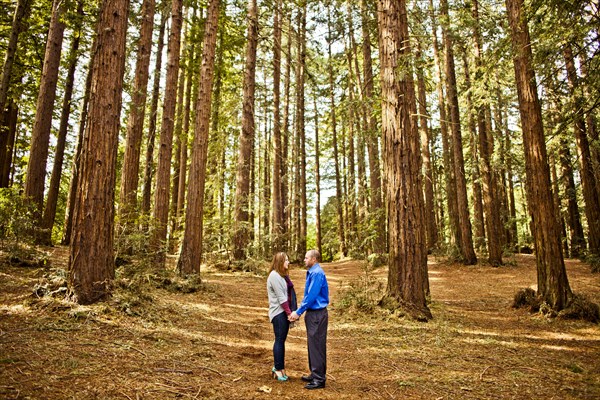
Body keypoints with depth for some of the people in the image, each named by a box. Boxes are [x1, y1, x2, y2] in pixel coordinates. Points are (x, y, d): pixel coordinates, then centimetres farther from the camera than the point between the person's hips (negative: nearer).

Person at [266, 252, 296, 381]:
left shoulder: (283, 275, 15)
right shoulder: (274, 275, -14)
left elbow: (289, 295, 11)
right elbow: (281, 297, -17)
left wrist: (292, 311, 5)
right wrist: (289, 312, -15)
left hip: (285, 312, 9)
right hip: (278, 312, -9)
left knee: (281, 340, 13)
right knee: (279, 340, -2)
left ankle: (278, 367, 22)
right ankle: (278, 369, 7)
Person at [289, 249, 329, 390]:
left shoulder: (317, 273, -18)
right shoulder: (312, 273, 12)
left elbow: (311, 296, -21)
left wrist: (299, 312, -14)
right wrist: (299, 310, 11)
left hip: (317, 314, -10)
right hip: (312, 313, 10)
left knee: (317, 346, -2)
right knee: (312, 345, 16)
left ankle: (319, 379, 6)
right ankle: (315, 374, 27)